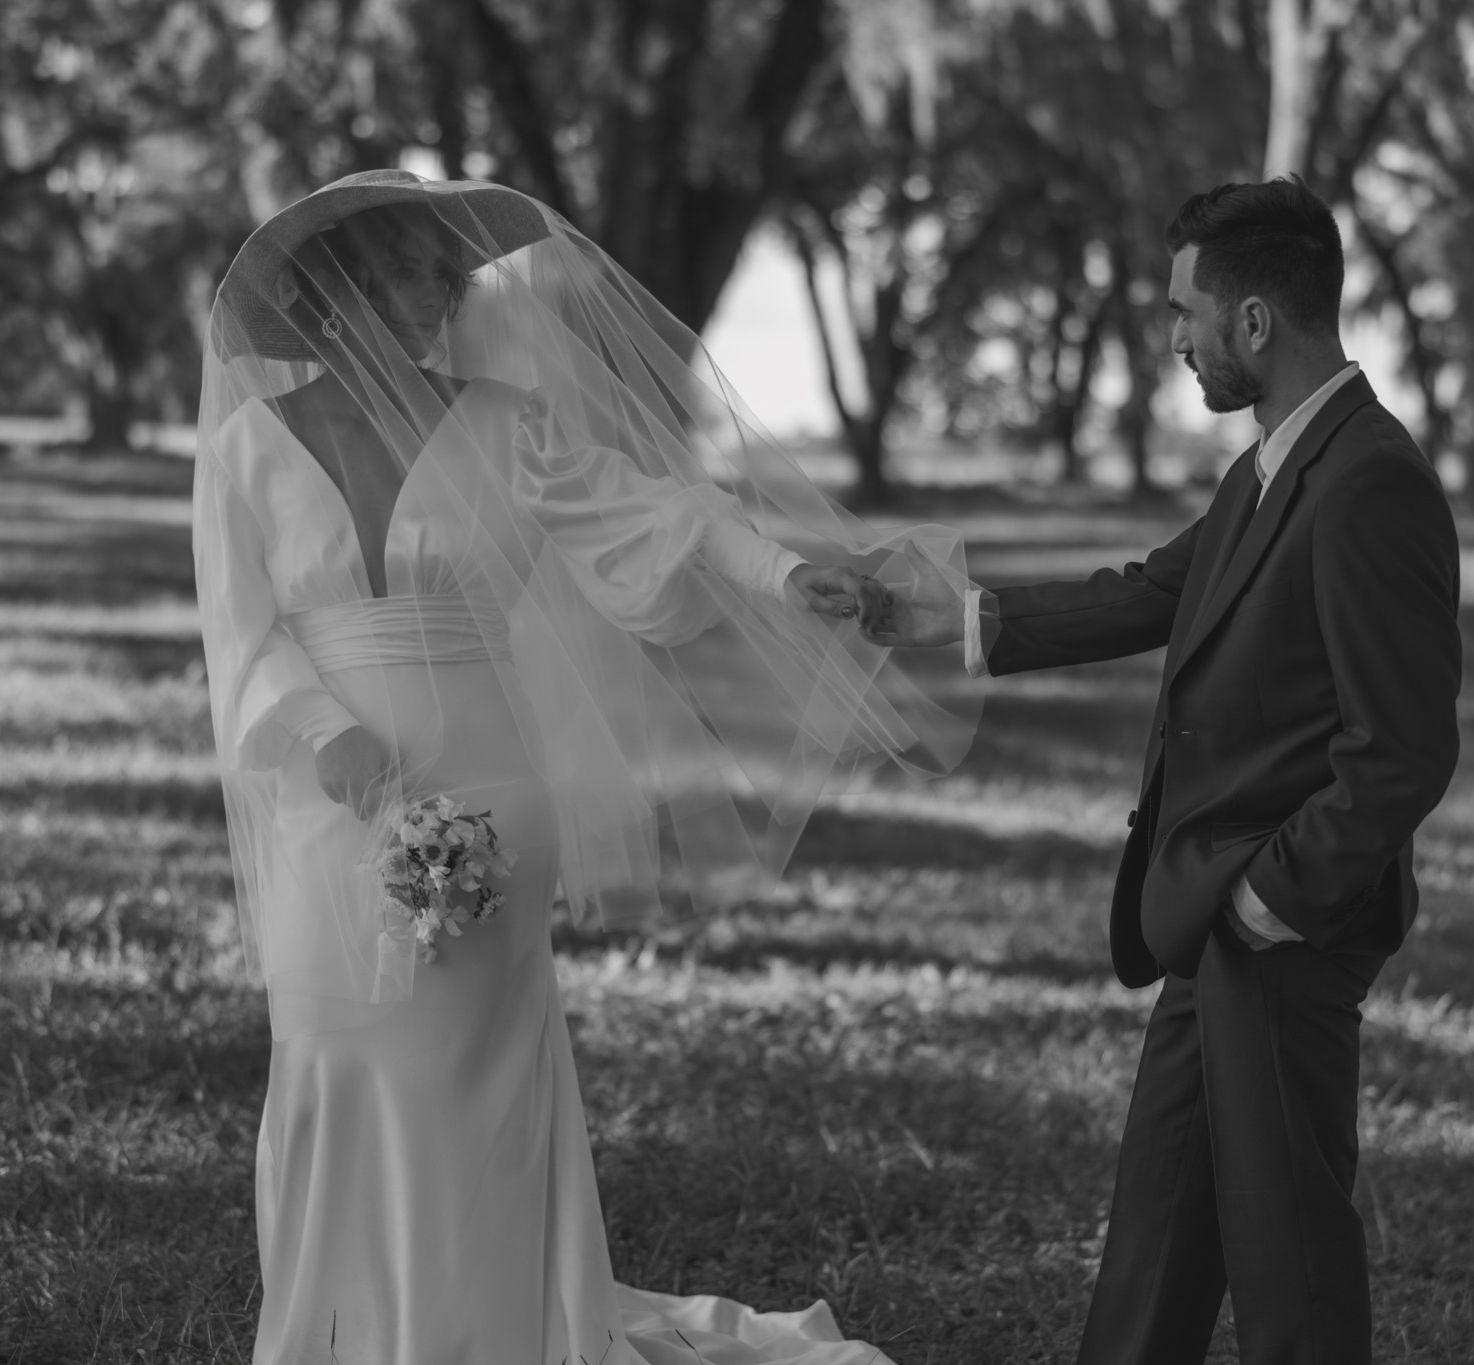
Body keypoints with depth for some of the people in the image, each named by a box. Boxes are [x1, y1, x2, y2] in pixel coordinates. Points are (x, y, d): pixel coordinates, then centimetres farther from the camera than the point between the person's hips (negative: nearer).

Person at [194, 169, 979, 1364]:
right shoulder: (253, 446, 3)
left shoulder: (501, 427, 3)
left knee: (479, 1106, 0)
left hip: (482, 819, 0)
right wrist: (330, 738, -19)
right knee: (347, 1096, 5)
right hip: (335, 823, 0)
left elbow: (646, 512, -7)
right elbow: (246, 638, -2)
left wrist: (783, 569, -23)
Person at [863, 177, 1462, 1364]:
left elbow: (1405, 752, -24)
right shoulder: (1272, 467, 8)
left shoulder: (1371, 485, -22)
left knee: (1282, 1231, 3)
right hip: (1213, 915, 9)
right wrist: (965, 617, 16)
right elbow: (1155, 595, 19)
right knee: (1160, 1211, 19)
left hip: (1288, 926, -9)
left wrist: (1275, 895, -17)